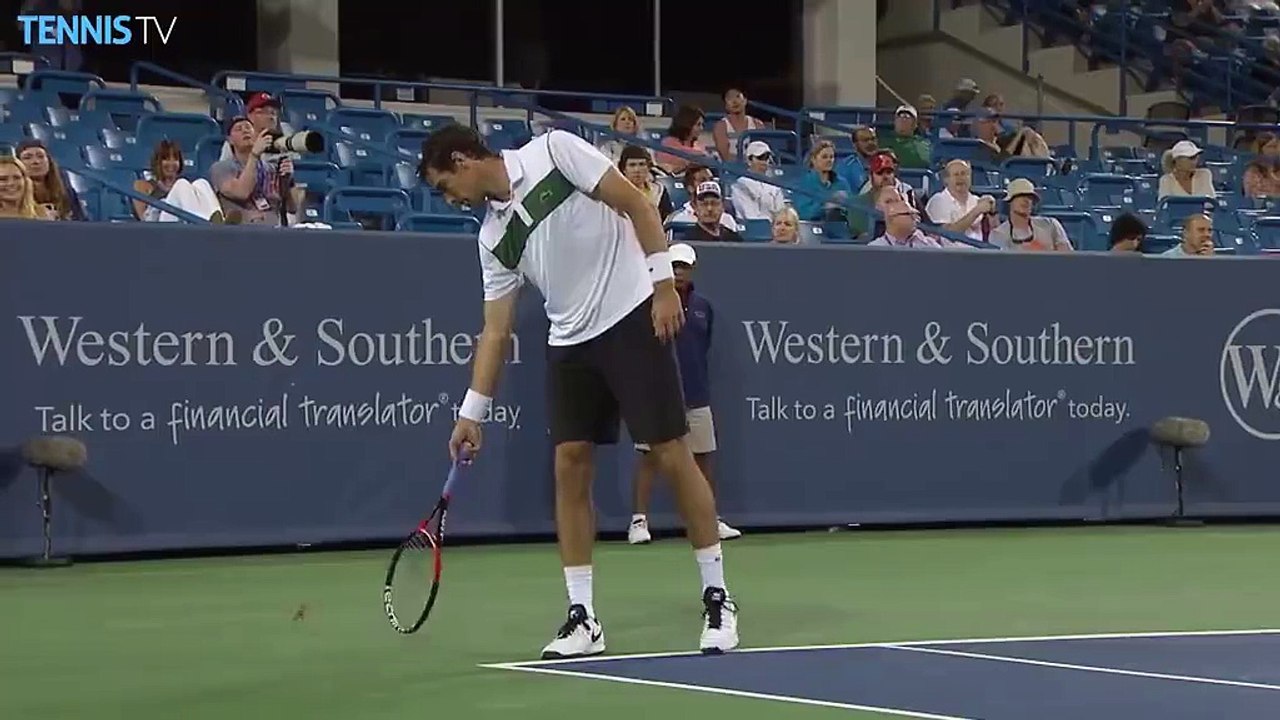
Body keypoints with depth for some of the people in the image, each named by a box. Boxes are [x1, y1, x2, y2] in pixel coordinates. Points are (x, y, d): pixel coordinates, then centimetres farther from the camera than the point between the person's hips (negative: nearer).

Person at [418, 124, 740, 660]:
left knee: (672, 455, -5)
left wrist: (664, 283, -15)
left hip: (633, 319, -6)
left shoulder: (553, 151, -8)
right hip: (570, 344, 6)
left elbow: (637, 205, -9)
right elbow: (495, 330, 11)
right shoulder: (494, 238, 10)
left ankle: (717, 598, 6)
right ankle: (582, 617, 5)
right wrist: (471, 412, 7)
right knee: (570, 466, -1)